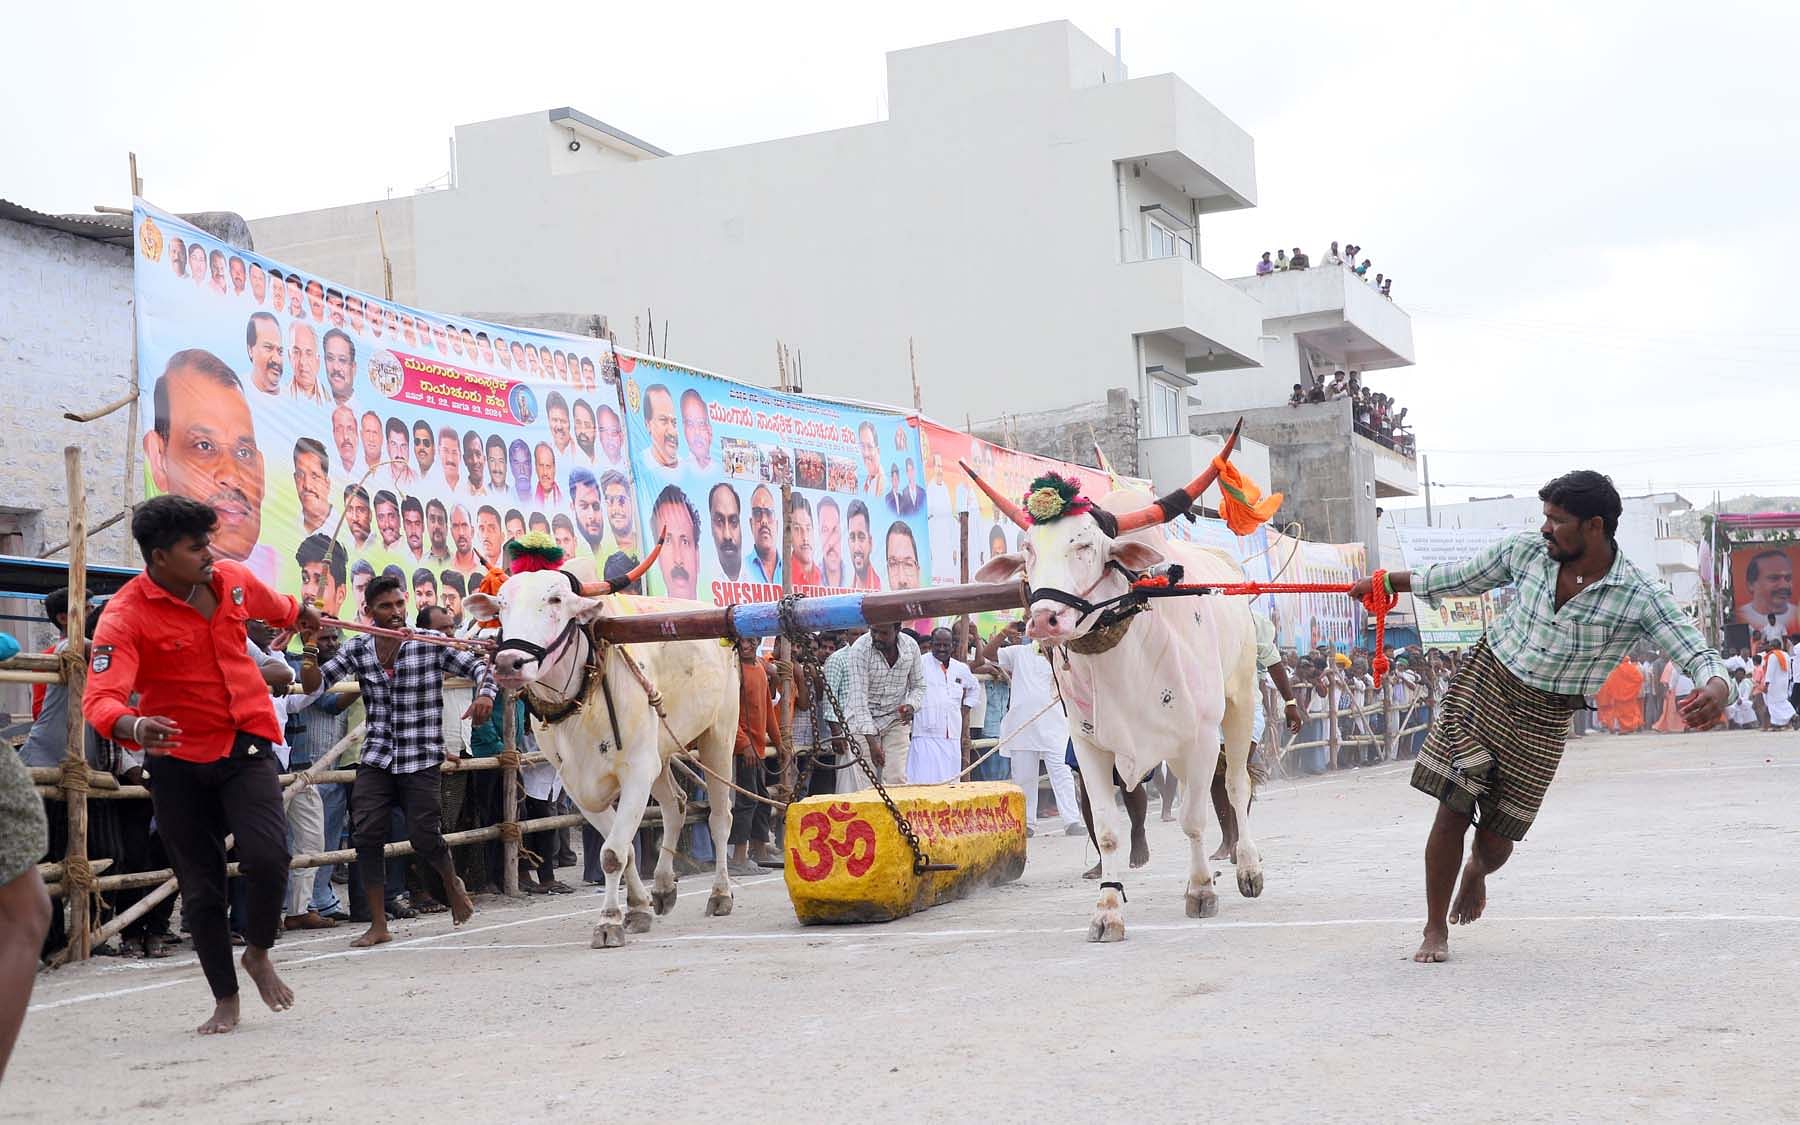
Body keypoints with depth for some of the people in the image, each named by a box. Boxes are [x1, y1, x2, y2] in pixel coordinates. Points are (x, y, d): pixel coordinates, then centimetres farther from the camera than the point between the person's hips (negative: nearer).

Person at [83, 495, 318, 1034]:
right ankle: (225, 1001, 22)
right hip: (179, 760, -2)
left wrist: (302, 614, 45)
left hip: (246, 746, 2)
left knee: (268, 857, -18)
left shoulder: (233, 579, -2)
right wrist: (132, 725, -51)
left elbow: (273, 605, 24)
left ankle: (259, 952, 11)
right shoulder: (125, 616, -17)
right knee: (201, 888, 5)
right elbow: (100, 698, -29)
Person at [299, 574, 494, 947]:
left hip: (421, 759, -3)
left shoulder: (431, 644, -3)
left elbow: (478, 666, -3)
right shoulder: (357, 650, 6)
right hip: (375, 759, 3)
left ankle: (452, 883, 31)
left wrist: (485, 693, -24)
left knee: (424, 837, -4)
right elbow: (313, 685, 6)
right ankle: (378, 925, 5)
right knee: (366, 835, -6)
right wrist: (310, 648, -11)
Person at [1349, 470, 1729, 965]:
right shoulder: (1526, 551, -6)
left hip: (1543, 719, -1)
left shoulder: (1640, 598, -15)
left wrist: (1716, 688, -45)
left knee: (1496, 842, 6)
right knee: (1452, 809, -6)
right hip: (1483, 681, 1)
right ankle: (1435, 929, 13)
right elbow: (1461, 578, 10)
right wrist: (1387, 582, 16)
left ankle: (1477, 871, 47)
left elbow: (1699, 655, -21)